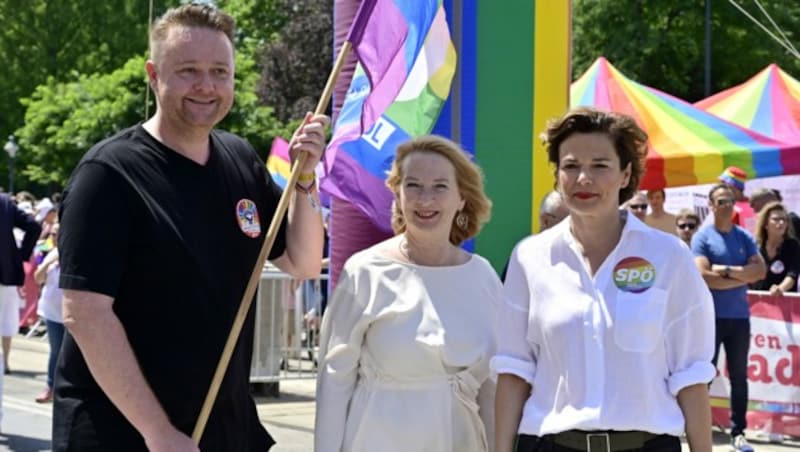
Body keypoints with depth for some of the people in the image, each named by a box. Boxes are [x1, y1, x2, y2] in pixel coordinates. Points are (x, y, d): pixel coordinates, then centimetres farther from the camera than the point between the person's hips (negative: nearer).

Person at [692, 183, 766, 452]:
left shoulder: (744, 237, 8)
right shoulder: (702, 238, -5)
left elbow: (760, 270, -3)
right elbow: (704, 277, -17)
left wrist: (728, 271, -14)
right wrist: (743, 277, -10)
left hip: (740, 316, 4)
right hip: (711, 316, -4)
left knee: (739, 376, 8)